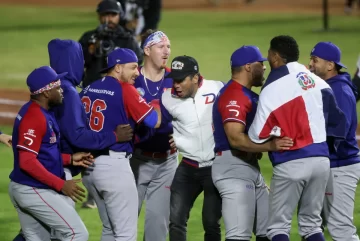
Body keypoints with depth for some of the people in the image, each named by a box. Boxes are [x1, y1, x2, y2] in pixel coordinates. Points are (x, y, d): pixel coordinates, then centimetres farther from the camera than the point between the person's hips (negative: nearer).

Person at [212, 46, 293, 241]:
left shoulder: (250, 96, 18)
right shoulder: (233, 96, -16)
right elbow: (236, 139, -27)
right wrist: (270, 146, -35)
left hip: (251, 168, 11)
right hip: (233, 168, -11)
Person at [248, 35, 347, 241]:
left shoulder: (272, 89, -10)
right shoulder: (319, 83, 6)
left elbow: (258, 135, -6)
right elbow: (337, 120, 10)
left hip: (291, 163, -6)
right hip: (321, 160, 6)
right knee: (312, 223, 15)